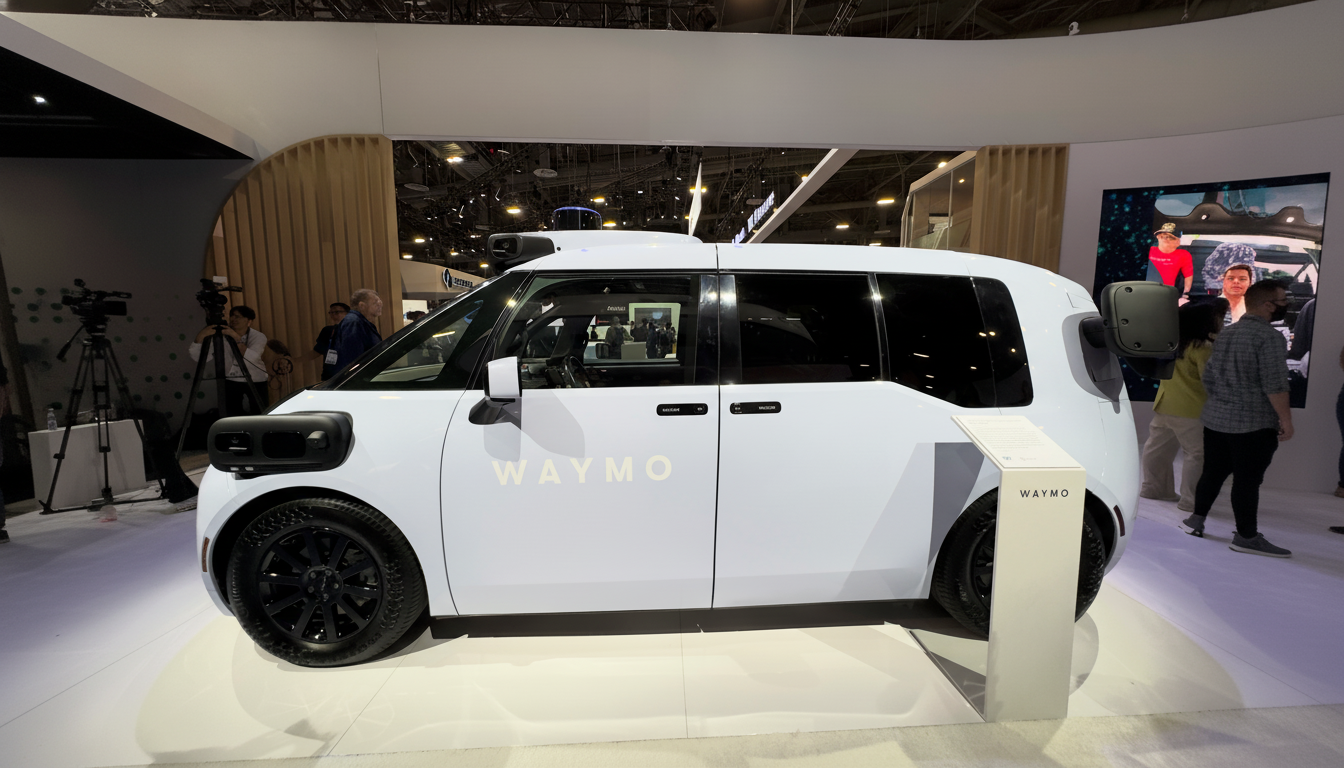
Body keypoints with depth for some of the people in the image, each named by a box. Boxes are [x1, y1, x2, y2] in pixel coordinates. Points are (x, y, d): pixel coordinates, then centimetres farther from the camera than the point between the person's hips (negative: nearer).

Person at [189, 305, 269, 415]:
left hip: (255, 382, -1)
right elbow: (198, 357, -17)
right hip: (231, 382, 1)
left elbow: (250, 359, -31)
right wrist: (200, 337, -31)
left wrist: (236, 337, -34)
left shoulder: (258, 336, -13)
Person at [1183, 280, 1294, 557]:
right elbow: (1274, 384, -18)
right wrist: (1286, 420, -12)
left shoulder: (1225, 333, 10)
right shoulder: (1270, 337, -13)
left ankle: (1197, 519, 21)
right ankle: (1246, 537, 5)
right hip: (1254, 424, -7)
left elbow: (1208, 376, 17)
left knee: (1213, 472, 15)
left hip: (1216, 418, 7)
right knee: (1247, 480, -1)